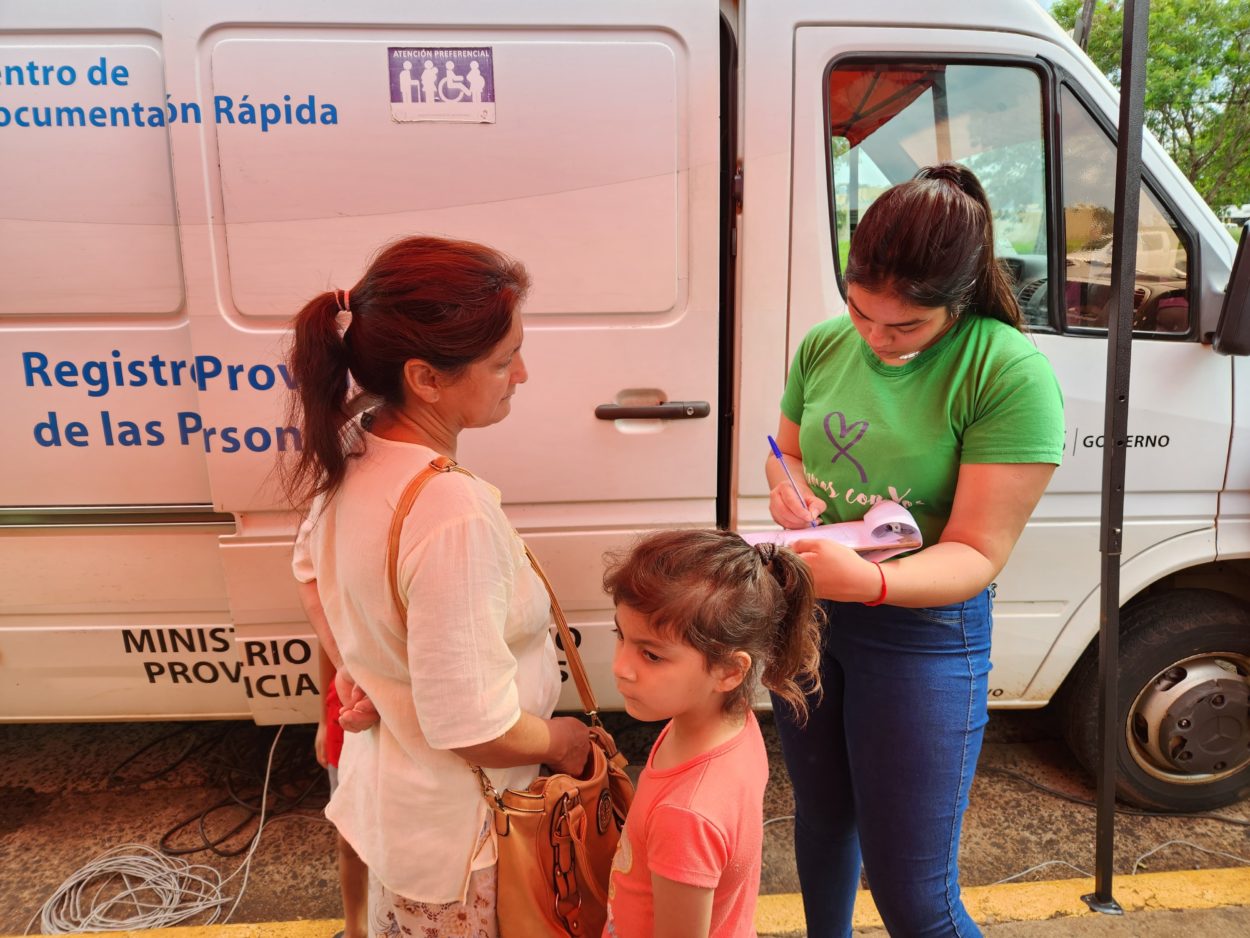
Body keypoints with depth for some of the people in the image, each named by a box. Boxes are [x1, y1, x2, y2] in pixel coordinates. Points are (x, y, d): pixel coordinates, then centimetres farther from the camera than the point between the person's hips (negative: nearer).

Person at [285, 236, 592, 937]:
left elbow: (312, 567, 12)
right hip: (459, 832, -7)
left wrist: (354, 667, 8)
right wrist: (563, 741, -12)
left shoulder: (353, 453, -8)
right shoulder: (453, 512, -36)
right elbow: (473, 728, -30)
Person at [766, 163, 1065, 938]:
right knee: (821, 817, 27)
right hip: (806, 614, 6)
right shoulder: (826, 344, -3)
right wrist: (786, 488, -10)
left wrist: (869, 581, -38)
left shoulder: (1013, 375, -20)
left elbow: (977, 554, -20)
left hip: (920, 631, -5)